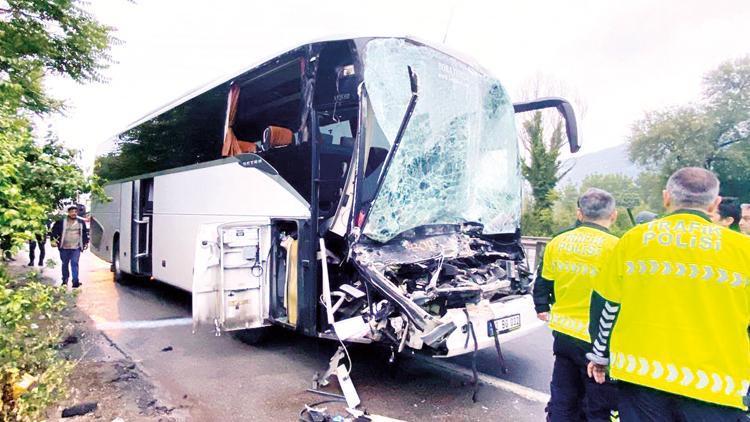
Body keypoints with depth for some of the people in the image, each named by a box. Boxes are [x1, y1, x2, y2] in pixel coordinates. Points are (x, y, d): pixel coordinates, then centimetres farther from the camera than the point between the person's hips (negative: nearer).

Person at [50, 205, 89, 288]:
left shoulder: (81, 221, 4)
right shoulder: (61, 221, -2)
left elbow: (85, 232, 15)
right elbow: (54, 230, 5)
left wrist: (86, 242, 13)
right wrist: (53, 240, -3)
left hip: (76, 248, -1)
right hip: (64, 247, 1)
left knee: (74, 264, -7)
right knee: (65, 264, 13)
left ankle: (75, 281, -8)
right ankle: (65, 280, 29)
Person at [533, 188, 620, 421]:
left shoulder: (557, 242, 1)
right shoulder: (615, 247, -16)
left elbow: (542, 283, 10)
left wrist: (542, 308, 26)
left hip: (563, 333, 5)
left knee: (563, 403, 19)